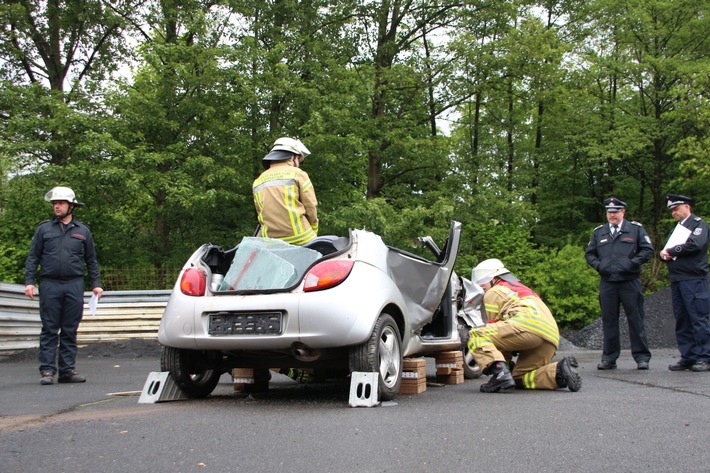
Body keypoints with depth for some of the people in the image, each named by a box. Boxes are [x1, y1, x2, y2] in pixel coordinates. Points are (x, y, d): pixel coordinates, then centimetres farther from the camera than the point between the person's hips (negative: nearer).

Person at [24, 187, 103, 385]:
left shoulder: (83, 231, 11)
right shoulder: (44, 229, 9)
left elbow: (91, 260, 14)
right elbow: (33, 257, 8)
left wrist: (96, 284, 6)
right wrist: (29, 281, -3)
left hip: (74, 286, 1)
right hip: (49, 285, -1)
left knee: (70, 330, 4)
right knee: (49, 330, -1)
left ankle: (67, 370, 9)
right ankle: (47, 371, 0)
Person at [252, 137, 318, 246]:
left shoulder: (258, 182, 17)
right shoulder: (297, 174, 3)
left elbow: (260, 212, 15)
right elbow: (311, 207, 1)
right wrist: (313, 233, 13)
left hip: (270, 242, 4)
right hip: (300, 239, -4)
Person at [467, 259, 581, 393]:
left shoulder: (493, 293, 16)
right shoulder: (522, 288, 40)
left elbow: (493, 329, 16)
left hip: (529, 324, -8)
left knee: (476, 336, -5)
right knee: (520, 378, 18)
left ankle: (500, 374, -28)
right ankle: (559, 370, -4)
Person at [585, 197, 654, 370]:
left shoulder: (636, 229, 6)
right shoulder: (599, 232, 14)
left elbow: (648, 250, 2)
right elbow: (589, 254, 16)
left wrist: (632, 263, -11)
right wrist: (598, 265, -3)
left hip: (630, 282, -2)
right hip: (607, 283, 3)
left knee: (636, 320, 0)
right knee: (609, 321, 5)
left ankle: (642, 357, 7)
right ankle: (609, 358, 12)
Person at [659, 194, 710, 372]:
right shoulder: (677, 228, 24)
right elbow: (667, 251, 23)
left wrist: (672, 251, -8)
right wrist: (664, 254, -1)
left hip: (693, 279, -8)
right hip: (677, 280, 8)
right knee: (682, 321, 6)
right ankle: (688, 357, 10)